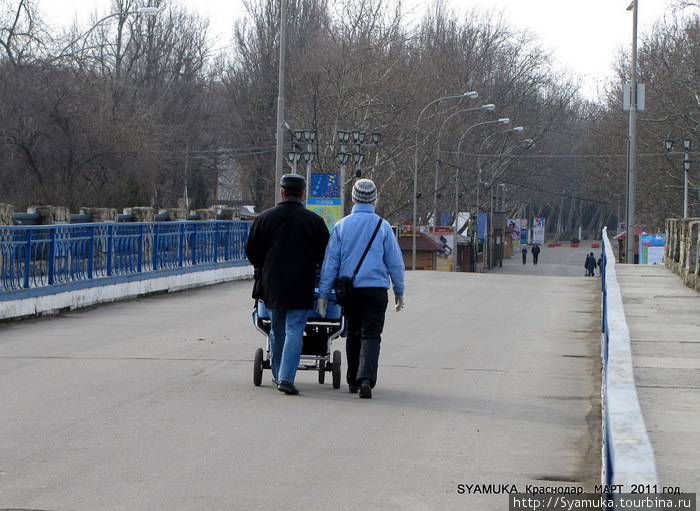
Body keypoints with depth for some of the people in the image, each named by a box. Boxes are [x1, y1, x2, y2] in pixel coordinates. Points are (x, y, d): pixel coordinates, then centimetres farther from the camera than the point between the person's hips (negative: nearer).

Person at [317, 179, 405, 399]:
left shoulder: (341, 226, 2)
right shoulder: (383, 226, -1)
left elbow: (330, 262, 2)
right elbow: (395, 262, 3)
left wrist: (323, 294, 6)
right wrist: (399, 291, 14)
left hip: (349, 290, 2)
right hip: (376, 289, -2)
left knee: (353, 334, 16)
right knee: (371, 335, -4)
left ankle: (353, 381, 20)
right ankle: (366, 378, -23)